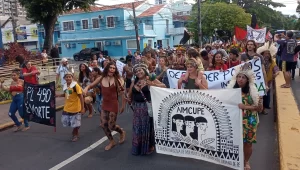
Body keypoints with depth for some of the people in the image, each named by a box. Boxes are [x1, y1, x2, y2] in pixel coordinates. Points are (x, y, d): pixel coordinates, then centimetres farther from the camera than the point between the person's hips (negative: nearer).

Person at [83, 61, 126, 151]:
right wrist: (86, 89, -15)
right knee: (104, 125, 9)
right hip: (104, 104, 5)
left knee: (111, 126, 0)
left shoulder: (117, 79, -13)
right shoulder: (101, 78, -2)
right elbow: (91, 86, 8)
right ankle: (112, 141, 31)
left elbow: (122, 93, -9)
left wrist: (123, 105, -9)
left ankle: (122, 132, 34)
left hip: (113, 104, -5)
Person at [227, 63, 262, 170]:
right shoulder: (231, 90, -3)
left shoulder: (252, 91, -7)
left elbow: (259, 106, -8)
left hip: (248, 122, -1)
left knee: (248, 143, 9)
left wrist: (245, 107, -20)